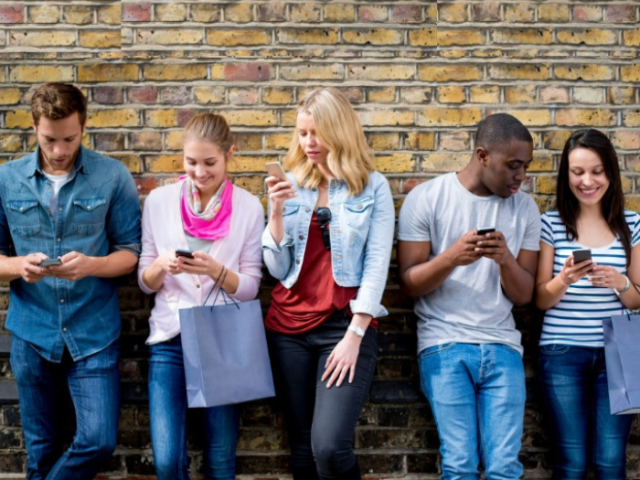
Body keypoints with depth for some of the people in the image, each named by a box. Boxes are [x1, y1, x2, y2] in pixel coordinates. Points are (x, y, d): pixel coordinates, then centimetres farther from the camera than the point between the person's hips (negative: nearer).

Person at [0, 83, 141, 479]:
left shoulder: (114, 177, -5)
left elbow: (130, 253, -3)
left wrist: (90, 265, -22)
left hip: (94, 334, -1)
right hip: (32, 334, 2)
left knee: (99, 442, -5)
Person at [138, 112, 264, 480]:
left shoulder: (248, 207, -2)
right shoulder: (159, 201, 1)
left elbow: (251, 287, -3)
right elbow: (146, 282, 5)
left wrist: (215, 270, -21)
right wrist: (161, 265, -17)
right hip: (171, 339, 1)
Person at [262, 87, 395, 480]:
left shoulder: (373, 186, -1)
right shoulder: (290, 186, 8)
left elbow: (377, 264, -6)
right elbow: (279, 269, 3)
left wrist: (354, 335, -12)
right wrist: (277, 212, -11)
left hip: (347, 324, -4)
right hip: (290, 327, 4)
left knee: (330, 447, -17)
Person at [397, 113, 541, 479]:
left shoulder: (525, 209, 7)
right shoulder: (426, 198, -2)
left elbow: (523, 295, 7)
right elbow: (409, 284, -3)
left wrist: (505, 259, -14)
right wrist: (452, 257, -21)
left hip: (502, 346, 3)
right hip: (444, 345, -3)